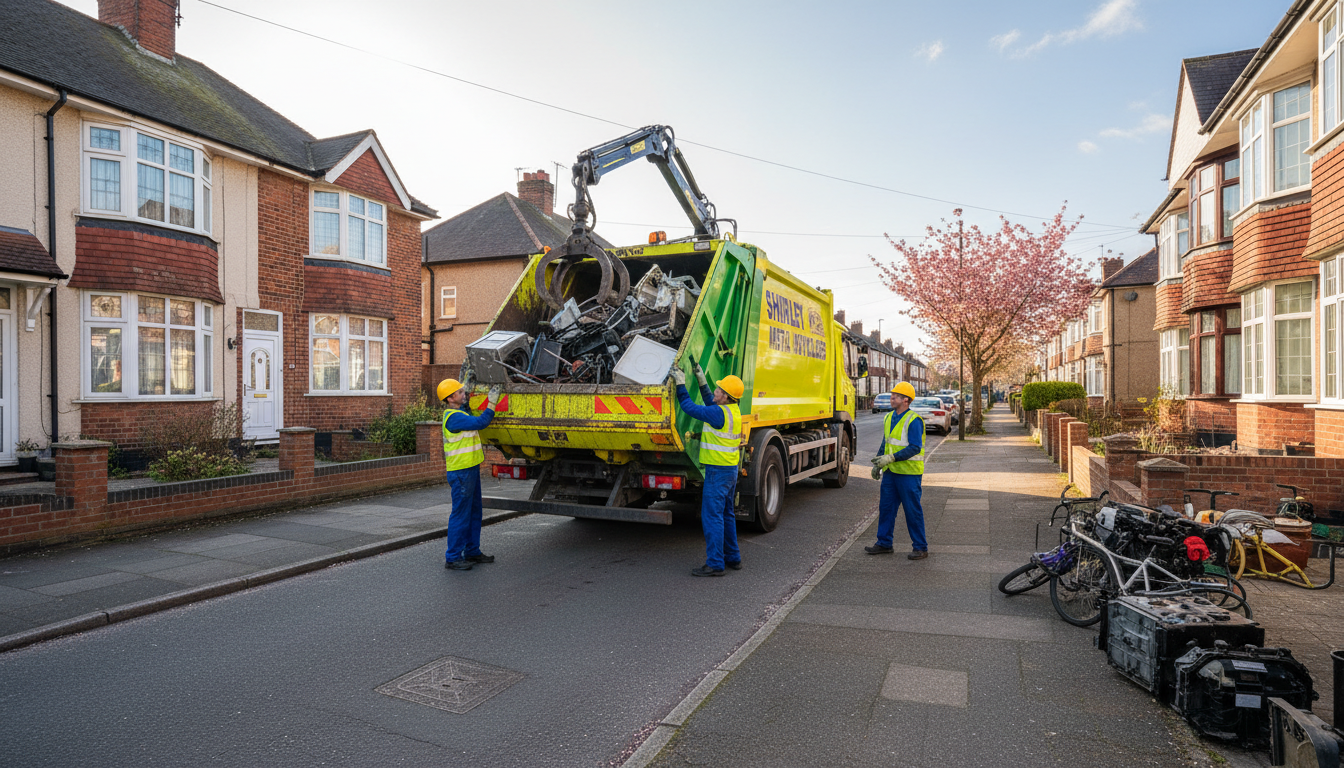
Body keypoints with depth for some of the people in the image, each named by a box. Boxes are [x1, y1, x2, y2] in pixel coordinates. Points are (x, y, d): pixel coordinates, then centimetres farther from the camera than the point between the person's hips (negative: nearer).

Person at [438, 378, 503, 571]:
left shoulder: (461, 412, 14)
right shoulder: (453, 417, -18)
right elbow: (481, 422, -25)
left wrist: (466, 401, 20)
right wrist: (492, 402, -18)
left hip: (471, 469, 10)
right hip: (461, 472, -10)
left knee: (474, 512, 16)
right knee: (460, 515, -4)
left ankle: (472, 551, 26)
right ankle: (452, 558, 3)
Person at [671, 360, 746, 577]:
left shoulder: (720, 413, -20)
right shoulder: (733, 409, 8)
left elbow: (690, 408, -14)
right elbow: (709, 401, 25)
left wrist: (680, 384, -5)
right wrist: (700, 379, 21)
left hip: (718, 470, -10)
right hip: (731, 469, 10)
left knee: (712, 516, -5)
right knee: (726, 514, 18)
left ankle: (715, 564, -2)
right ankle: (733, 558, 26)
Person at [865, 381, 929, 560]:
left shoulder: (913, 420, -14)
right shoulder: (889, 418, 11)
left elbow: (915, 448, -20)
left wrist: (891, 458, -24)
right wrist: (877, 463, 14)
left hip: (909, 473, -7)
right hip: (891, 472, 8)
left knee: (913, 511, 1)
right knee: (886, 507, 10)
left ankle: (921, 548, 13)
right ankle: (884, 543, 21)